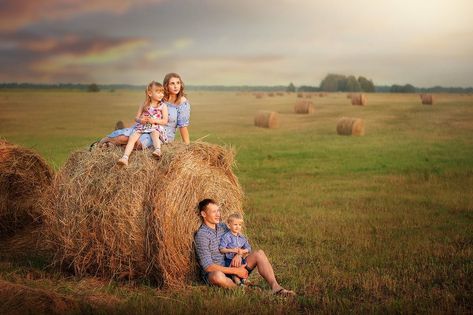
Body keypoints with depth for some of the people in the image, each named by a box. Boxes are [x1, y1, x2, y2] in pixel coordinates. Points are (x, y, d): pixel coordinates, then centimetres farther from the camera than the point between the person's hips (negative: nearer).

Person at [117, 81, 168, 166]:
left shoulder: (163, 106, 6)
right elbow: (136, 118, 14)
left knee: (154, 133, -38)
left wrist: (154, 120, -16)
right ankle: (125, 157, -37)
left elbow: (165, 121, -1)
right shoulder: (144, 105, 13)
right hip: (141, 127, 2)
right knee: (132, 137, -24)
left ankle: (158, 150, -59)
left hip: (155, 127, -2)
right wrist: (140, 120, -10)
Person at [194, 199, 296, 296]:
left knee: (259, 253, -12)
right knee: (217, 276, -43)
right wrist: (235, 271, -20)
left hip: (232, 267, 7)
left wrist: (239, 254, -12)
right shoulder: (201, 235, -13)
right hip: (214, 273, -7)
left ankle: (275, 287, -27)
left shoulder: (223, 227, 10)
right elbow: (208, 266, -20)